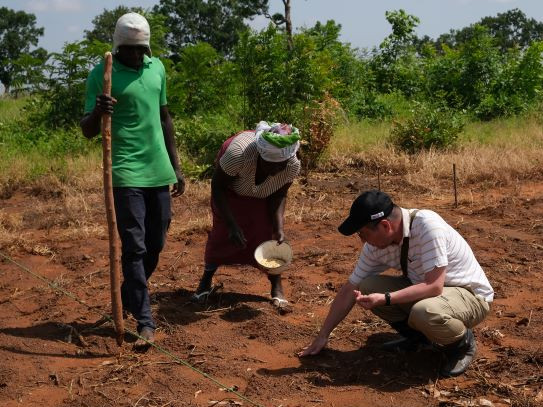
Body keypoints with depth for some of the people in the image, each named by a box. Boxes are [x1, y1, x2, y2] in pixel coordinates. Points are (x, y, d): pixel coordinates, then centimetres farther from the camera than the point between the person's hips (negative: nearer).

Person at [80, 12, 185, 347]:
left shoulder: (157, 68, 10)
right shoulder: (101, 75, -6)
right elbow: (88, 131, -6)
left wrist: (176, 166, 17)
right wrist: (97, 112, -29)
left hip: (159, 171, 6)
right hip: (126, 173, -6)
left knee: (155, 244, 12)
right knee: (134, 247, -6)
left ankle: (129, 298, 32)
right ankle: (144, 320, 1)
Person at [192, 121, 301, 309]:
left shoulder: (293, 166, -33)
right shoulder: (238, 153, -44)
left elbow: (279, 196, -15)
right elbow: (217, 187, -30)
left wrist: (279, 227, -29)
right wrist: (232, 226, -35)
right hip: (231, 187, -2)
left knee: (270, 231, -10)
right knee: (222, 230, -6)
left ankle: (277, 288, 3)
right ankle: (206, 282, 15)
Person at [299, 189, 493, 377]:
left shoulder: (427, 225, -30)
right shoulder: (376, 244, -8)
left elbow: (434, 287, -32)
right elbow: (349, 290, 0)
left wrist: (385, 299, -37)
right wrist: (323, 336, 2)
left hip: (469, 294, -7)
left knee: (424, 312, -38)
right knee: (367, 287, -11)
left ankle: (462, 343, -4)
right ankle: (415, 335, 10)